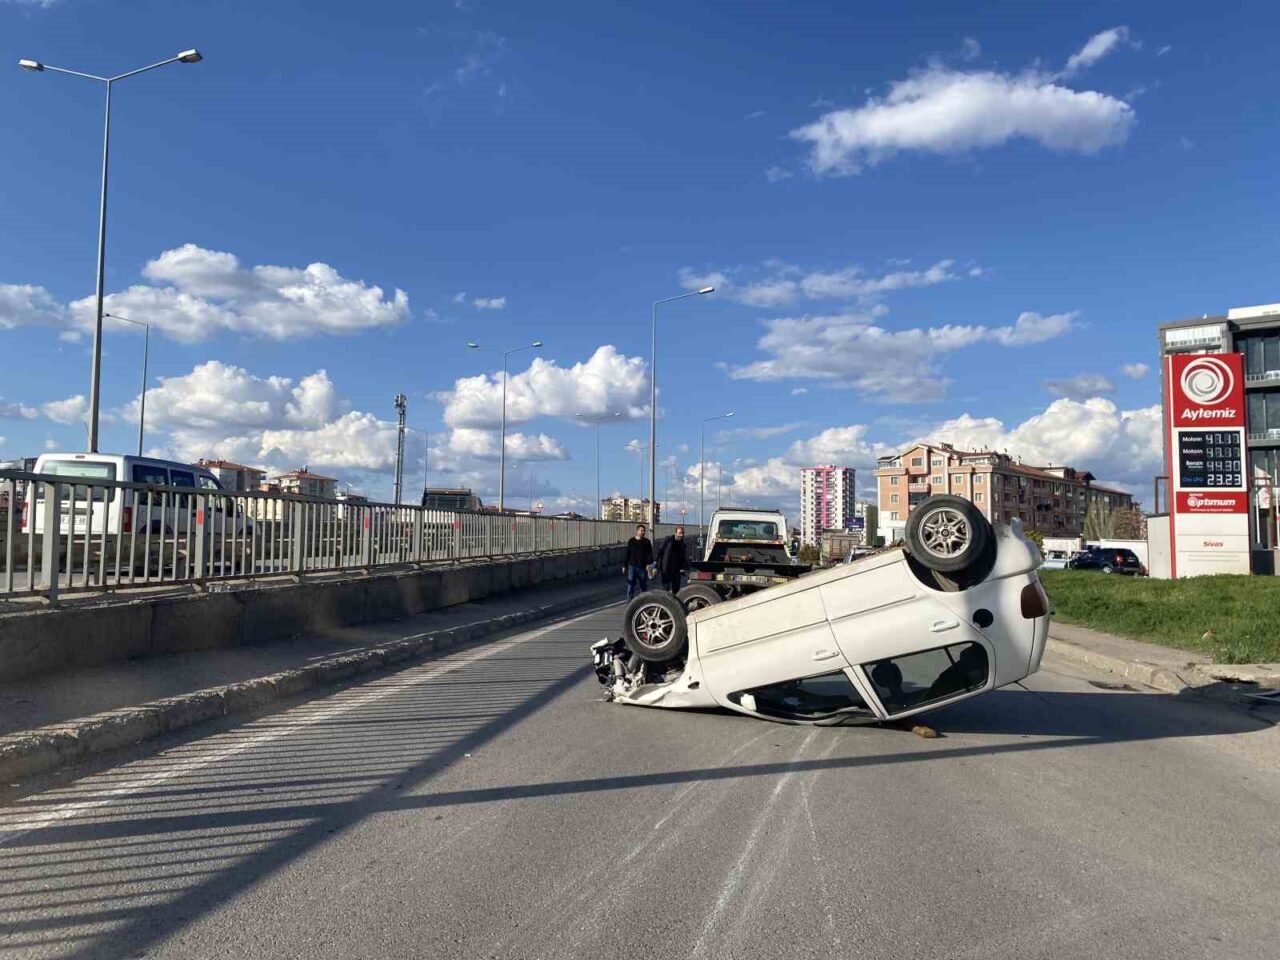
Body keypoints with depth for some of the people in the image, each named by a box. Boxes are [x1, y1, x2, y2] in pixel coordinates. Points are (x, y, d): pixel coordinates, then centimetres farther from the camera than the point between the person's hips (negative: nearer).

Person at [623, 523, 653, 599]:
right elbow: (627, 554, 8)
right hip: (632, 566, 0)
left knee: (643, 585, 9)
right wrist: (624, 565, 7)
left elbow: (650, 554, -1)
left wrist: (649, 564, -15)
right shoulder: (631, 541, 3)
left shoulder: (646, 541, 1)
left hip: (642, 567, 0)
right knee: (630, 585, -4)